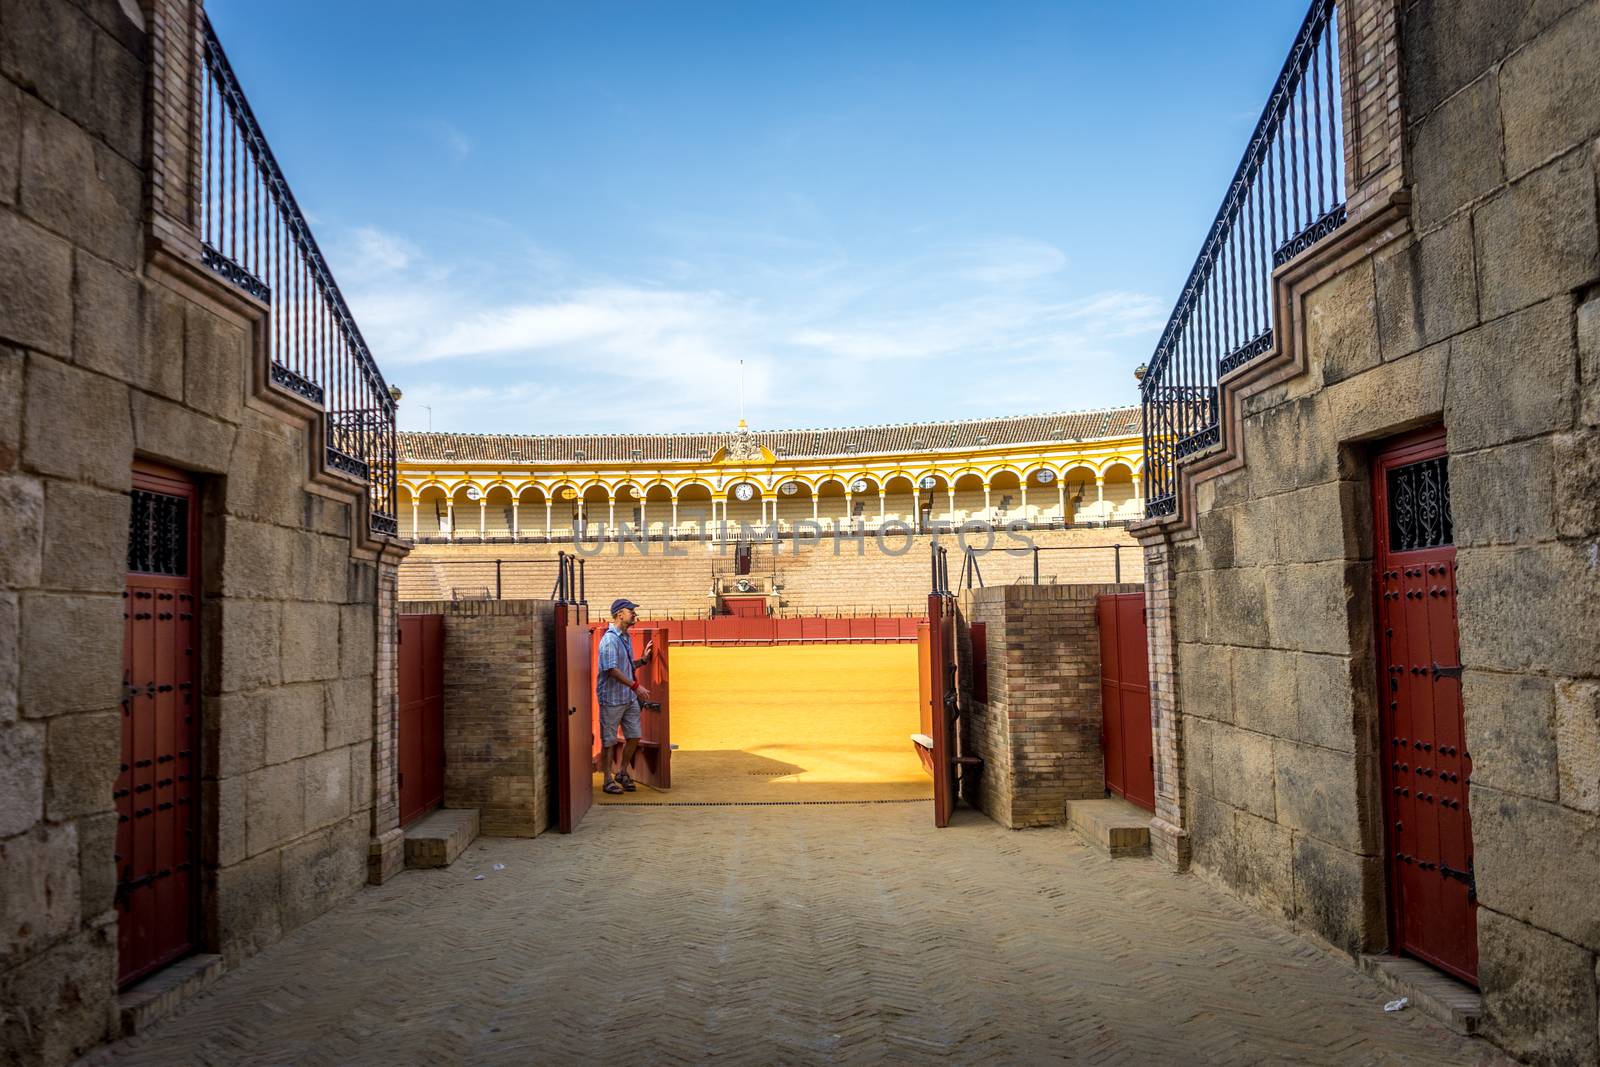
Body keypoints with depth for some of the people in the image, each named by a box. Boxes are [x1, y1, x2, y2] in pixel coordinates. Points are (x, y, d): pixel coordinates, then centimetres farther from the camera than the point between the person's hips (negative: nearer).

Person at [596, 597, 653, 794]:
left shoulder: (626, 637, 12)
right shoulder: (609, 639, -17)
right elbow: (612, 670, -23)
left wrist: (643, 659, 6)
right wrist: (635, 685, -25)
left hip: (630, 697, 9)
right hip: (612, 698, -9)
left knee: (634, 737, 11)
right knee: (609, 741, 2)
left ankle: (622, 773, 27)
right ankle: (608, 780, 11)